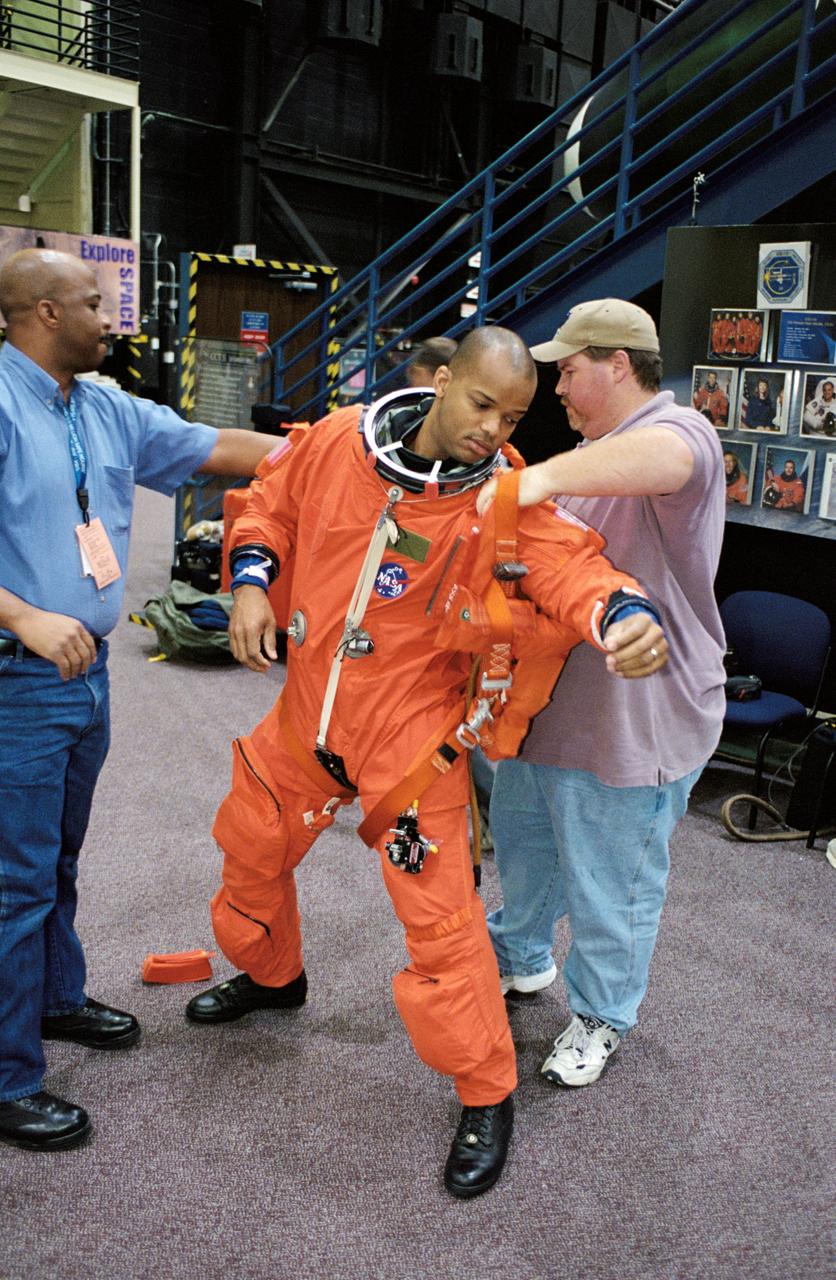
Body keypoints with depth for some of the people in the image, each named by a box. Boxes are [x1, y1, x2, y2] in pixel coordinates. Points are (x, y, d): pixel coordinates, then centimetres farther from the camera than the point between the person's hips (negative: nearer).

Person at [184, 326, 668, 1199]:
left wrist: (624, 613, -51)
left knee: (439, 915, -3)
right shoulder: (338, 440, -7)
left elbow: (568, 563, -30)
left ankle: (487, 1099, 20)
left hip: (412, 733, -4)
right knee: (250, 846, 24)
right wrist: (251, 579, -8)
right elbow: (272, 508, 8)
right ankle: (270, 974, 56)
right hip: (306, 714, 5)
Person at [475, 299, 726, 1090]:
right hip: (548, 699, 10)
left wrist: (541, 478, -56)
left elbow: (657, 459, -43)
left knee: (610, 885, 7)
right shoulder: (593, 449, 15)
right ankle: (521, 959, 48)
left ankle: (600, 1017, 30)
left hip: (635, 720, -9)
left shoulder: (679, 431, -17)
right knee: (523, 839, 25)